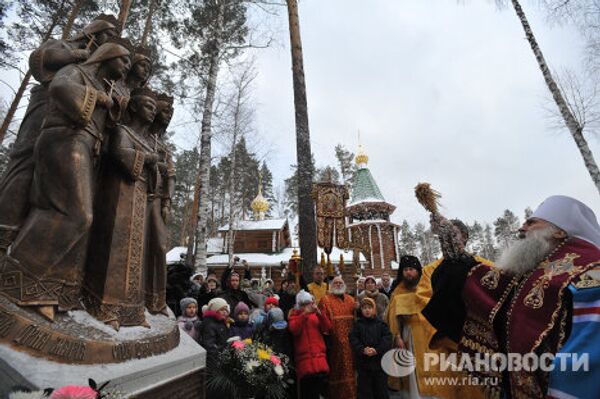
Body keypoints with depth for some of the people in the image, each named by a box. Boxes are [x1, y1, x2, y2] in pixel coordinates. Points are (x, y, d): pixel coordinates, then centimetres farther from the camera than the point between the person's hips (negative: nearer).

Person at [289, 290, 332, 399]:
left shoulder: (316, 314, 15)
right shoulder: (294, 314, 7)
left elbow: (327, 328, 3)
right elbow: (294, 330, -11)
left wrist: (319, 313, -10)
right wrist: (304, 314, -17)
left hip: (319, 356, 2)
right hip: (304, 356, -2)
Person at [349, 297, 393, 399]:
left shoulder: (381, 323, 2)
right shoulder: (358, 324, 1)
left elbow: (387, 338, -7)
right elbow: (353, 339, -5)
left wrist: (377, 350, -18)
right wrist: (362, 349, -20)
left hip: (379, 360, 0)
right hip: (363, 361, 0)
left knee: (381, 386, 11)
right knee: (364, 387, 8)